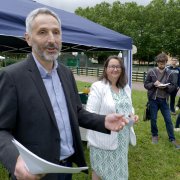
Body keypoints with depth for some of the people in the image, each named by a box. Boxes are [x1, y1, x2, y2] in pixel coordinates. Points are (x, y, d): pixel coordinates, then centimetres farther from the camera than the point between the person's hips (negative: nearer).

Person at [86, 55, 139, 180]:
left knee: (119, 169, 22)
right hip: (104, 139, -6)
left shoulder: (126, 87, 7)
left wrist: (132, 115, -2)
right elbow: (90, 114, -17)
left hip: (122, 138, 6)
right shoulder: (98, 87, -14)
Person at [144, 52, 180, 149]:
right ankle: (154, 135, 32)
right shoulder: (151, 72, -5)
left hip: (164, 100, 1)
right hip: (153, 99, -1)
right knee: (153, 119, 10)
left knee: (168, 120, 6)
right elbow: (146, 84, -1)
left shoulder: (170, 73, -2)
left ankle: (172, 139, 19)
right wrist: (154, 84, -19)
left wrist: (166, 87, -18)